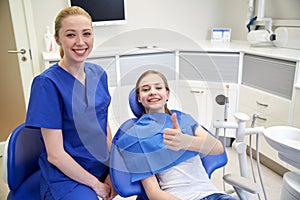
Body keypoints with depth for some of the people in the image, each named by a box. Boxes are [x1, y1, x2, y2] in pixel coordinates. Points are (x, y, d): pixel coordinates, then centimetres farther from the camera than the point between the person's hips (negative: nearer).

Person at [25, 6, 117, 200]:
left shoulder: (99, 73, -1)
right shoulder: (48, 83, -18)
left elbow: (104, 124, 6)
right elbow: (55, 155, -17)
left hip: (103, 167, 6)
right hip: (67, 176, -5)